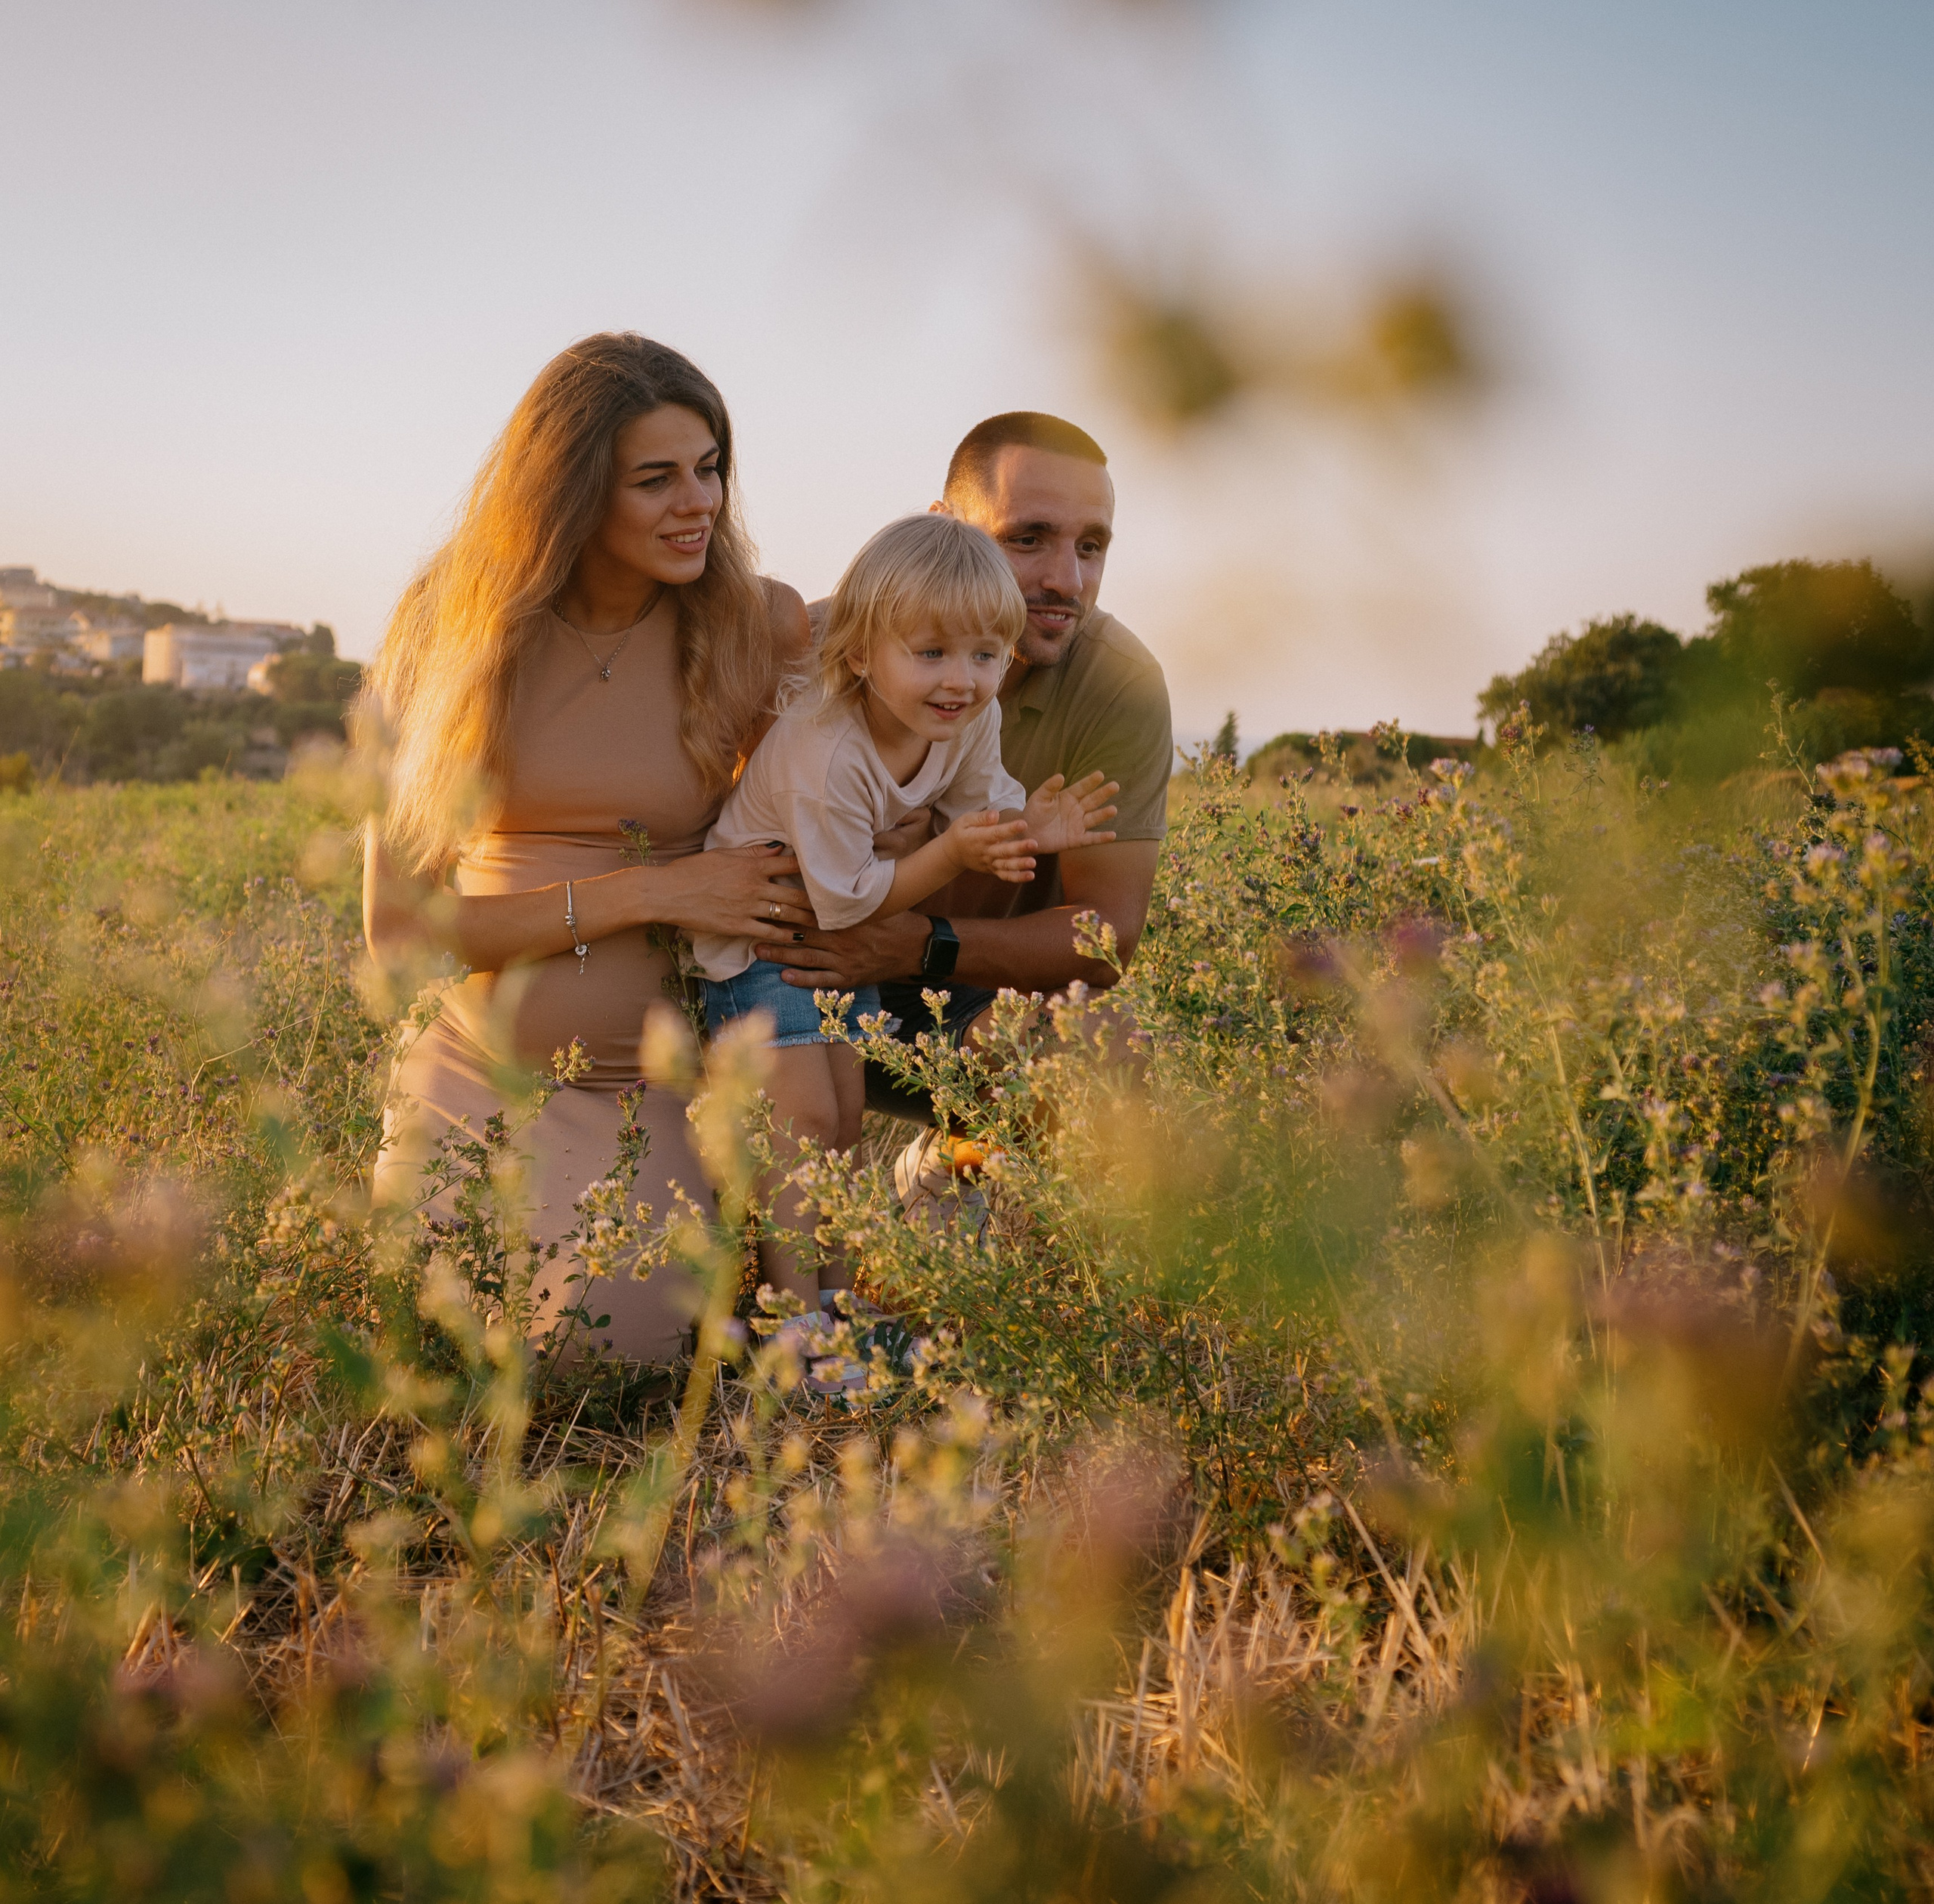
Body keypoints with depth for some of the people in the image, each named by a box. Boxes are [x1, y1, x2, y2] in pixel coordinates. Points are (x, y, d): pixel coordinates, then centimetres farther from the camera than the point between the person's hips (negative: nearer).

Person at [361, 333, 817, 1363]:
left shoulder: (760, 629, -7)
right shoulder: (450, 628, -7)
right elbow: (396, 928, -11)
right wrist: (652, 893, -17)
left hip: (658, 1087, -1)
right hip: (473, 1074, 1)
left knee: (612, 1353, -17)